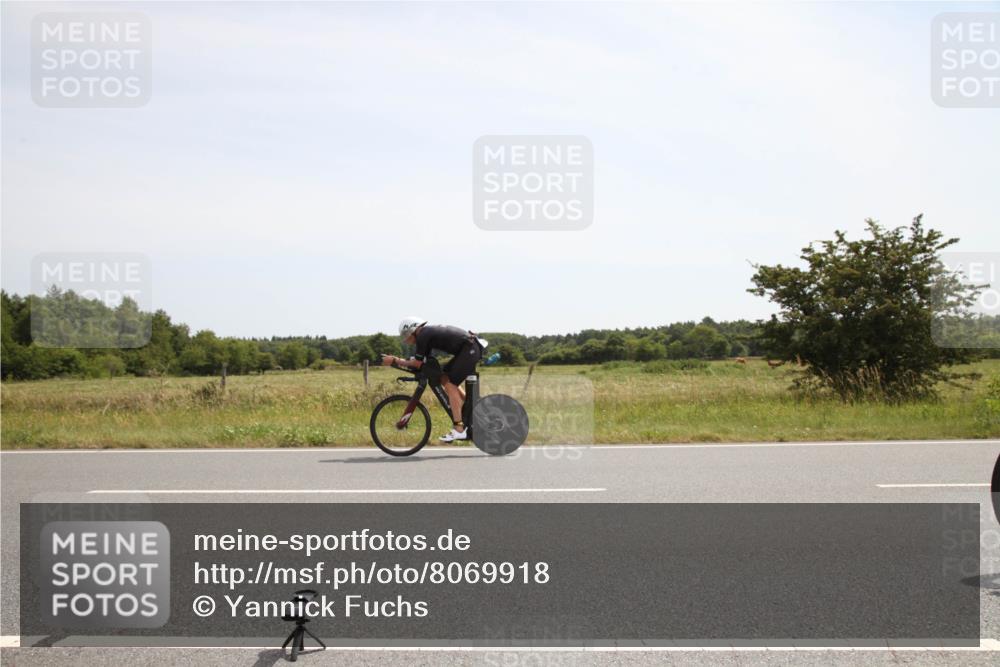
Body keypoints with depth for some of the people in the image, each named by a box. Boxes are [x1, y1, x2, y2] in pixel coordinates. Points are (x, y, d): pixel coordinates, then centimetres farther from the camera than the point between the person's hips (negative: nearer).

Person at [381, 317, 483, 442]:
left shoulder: (422, 335, -10)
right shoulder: (428, 333, 18)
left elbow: (417, 363, -10)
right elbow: (425, 361, 18)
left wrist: (395, 361, -1)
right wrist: (399, 360, 15)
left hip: (469, 349, -10)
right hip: (469, 349, 10)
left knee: (449, 384, -8)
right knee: (445, 378, 15)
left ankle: (459, 430, -10)